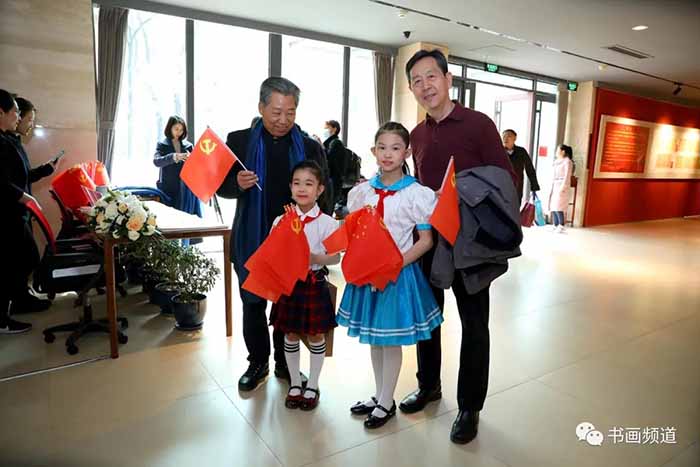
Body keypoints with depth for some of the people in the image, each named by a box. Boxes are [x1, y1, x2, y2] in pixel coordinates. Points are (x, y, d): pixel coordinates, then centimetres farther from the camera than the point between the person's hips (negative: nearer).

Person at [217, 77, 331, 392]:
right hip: (252, 239, 0)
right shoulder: (239, 141, 0)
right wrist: (238, 184, -20)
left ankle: (285, 362, 31)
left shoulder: (310, 147, 1)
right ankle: (258, 362, 31)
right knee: (252, 304, 12)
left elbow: (322, 196, 3)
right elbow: (221, 187, 3)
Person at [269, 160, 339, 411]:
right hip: (288, 283, 2)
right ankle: (295, 384, 33)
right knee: (291, 336, 14)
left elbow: (335, 257, -7)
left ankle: (312, 386, 30)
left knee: (315, 336, 11)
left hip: (314, 285, -2)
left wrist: (315, 258, -24)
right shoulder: (280, 221, -1)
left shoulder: (327, 222, -8)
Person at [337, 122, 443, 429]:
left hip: (400, 272, -4)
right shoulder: (361, 192, 3)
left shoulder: (417, 194, -10)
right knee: (373, 338, 16)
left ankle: (386, 403, 27)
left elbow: (426, 240, -8)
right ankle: (379, 396, 36)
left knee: (391, 340, 7)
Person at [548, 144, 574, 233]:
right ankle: (555, 226, 8)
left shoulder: (567, 161, -4)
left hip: (562, 186, -8)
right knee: (553, 206, 3)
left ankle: (562, 226, -9)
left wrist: (563, 187, -19)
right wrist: (551, 187, 12)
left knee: (558, 207, -14)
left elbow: (567, 175, -12)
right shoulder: (557, 161, 18)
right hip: (555, 186, 8)